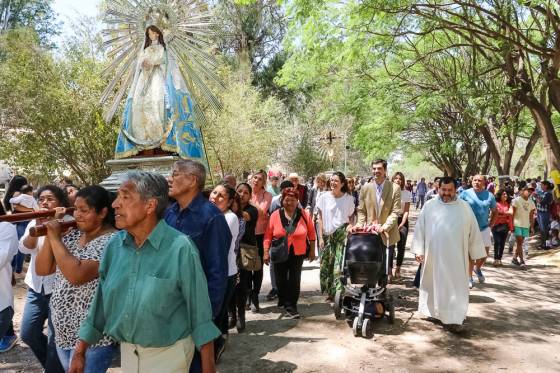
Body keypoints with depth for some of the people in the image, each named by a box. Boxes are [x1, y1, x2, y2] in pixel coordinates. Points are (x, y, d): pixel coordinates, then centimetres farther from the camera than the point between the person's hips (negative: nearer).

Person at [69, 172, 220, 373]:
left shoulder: (180, 248, -21)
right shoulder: (115, 245, -5)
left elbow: (200, 313, -17)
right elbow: (100, 301, 5)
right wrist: (80, 352, 8)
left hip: (168, 354, -5)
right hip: (126, 351, 6)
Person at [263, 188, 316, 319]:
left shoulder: (304, 215, -4)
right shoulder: (275, 215, -6)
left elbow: (311, 232, 5)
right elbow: (268, 235, -4)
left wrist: (312, 250, 6)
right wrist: (266, 252, -7)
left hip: (298, 253, 0)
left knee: (294, 280, 0)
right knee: (281, 280, 9)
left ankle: (291, 306, 12)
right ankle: (289, 306, 28)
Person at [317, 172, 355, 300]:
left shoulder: (348, 198, 1)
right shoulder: (324, 197, 1)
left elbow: (350, 217, 10)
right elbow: (320, 218, 4)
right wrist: (321, 237, 0)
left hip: (342, 234, -1)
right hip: (327, 235, 1)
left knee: (339, 264, -9)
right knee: (326, 264, 4)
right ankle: (329, 292, 20)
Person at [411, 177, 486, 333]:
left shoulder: (464, 207, 1)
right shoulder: (429, 206, 0)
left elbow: (473, 231, 5)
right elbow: (420, 228, 1)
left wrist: (477, 253, 5)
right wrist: (419, 250, -4)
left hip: (456, 256, 0)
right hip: (433, 254, 0)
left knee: (455, 286, 0)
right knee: (433, 283, 13)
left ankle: (453, 319, 4)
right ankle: (434, 310, 30)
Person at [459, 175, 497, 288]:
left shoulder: (489, 196, 0)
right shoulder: (465, 194, -8)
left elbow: (494, 212, 12)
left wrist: (490, 225, 5)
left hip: (484, 229, 3)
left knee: (485, 253, 7)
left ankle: (478, 268, 38)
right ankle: (469, 278, 17)